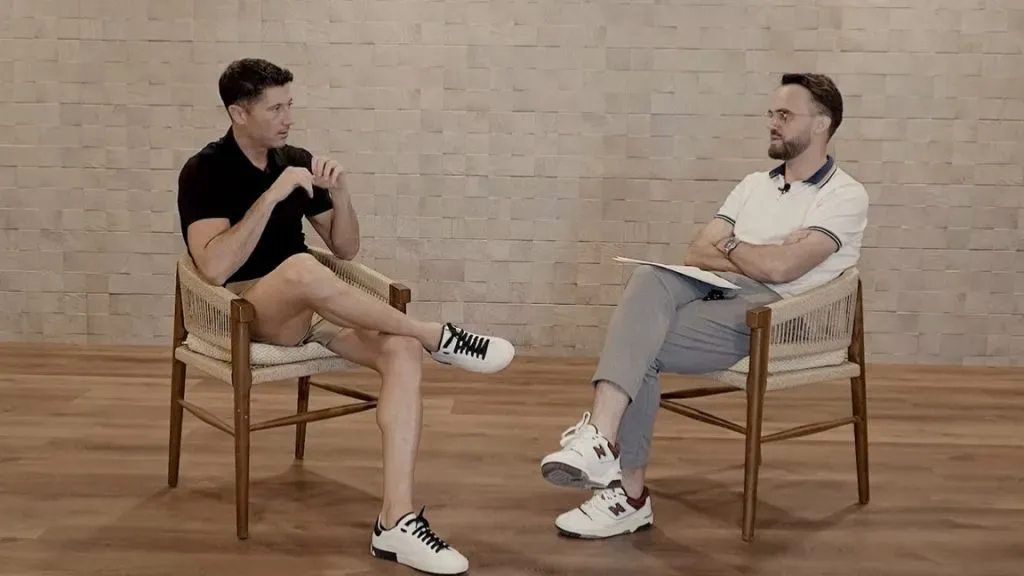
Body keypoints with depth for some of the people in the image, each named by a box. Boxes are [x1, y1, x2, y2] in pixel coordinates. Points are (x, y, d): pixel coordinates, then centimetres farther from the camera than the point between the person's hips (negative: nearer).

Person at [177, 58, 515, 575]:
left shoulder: (297, 161, 10)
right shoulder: (204, 172, -8)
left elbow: (346, 250, 12)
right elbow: (214, 268, -24)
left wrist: (339, 195, -8)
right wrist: (273, 195, -26)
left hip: (307, 308, 6)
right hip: (243, 311, -6)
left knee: (403, 351, -24)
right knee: (301, 268, -41)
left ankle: (396, 520, -29)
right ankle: (439, 336, -23)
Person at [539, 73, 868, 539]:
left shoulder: (846, 197, 1)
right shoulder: (754, 184, 24)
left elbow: (780, 268, -14)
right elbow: (696, 254, 13)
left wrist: (727, 246, 5)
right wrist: (755, 260, -4)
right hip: (715, 294, 6)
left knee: (637, 345, -26)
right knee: (649, 279, -30)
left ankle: (628, 495, -21)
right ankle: (600, 436, -41)